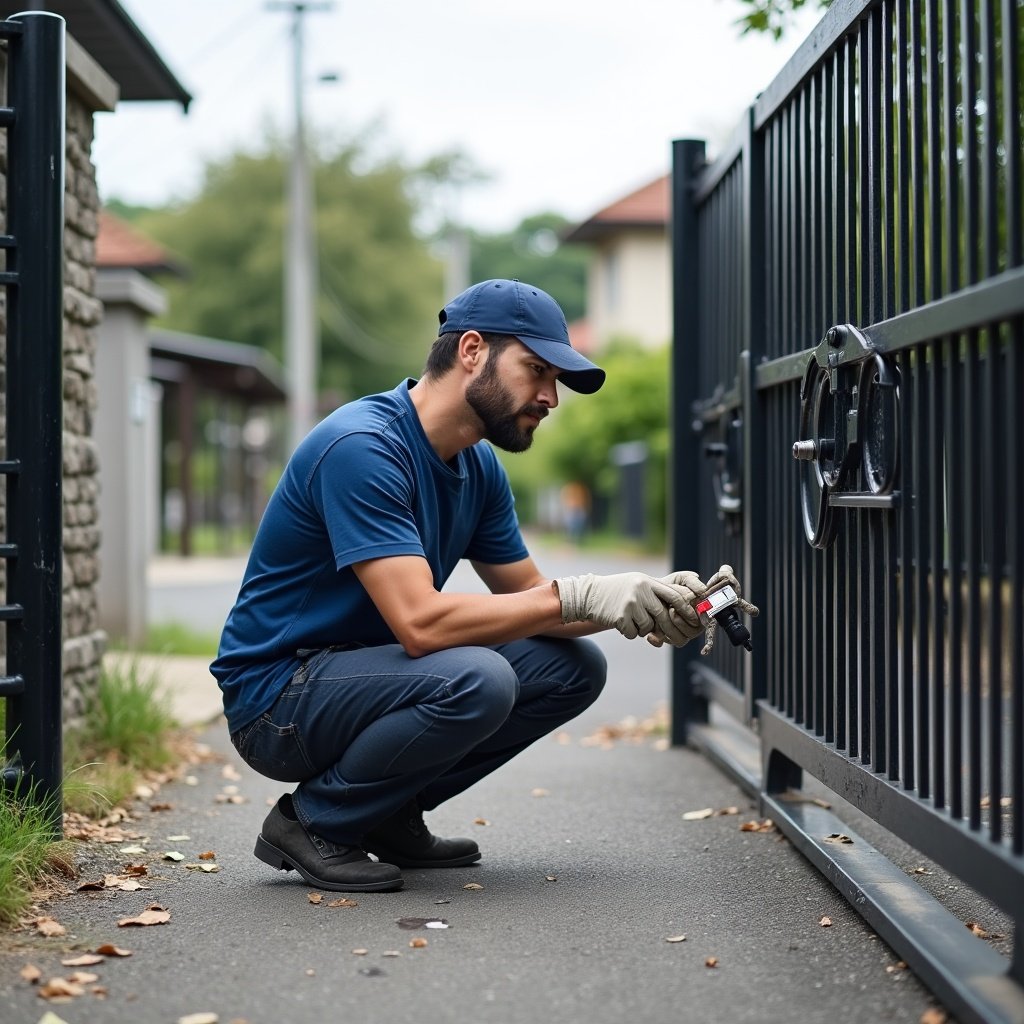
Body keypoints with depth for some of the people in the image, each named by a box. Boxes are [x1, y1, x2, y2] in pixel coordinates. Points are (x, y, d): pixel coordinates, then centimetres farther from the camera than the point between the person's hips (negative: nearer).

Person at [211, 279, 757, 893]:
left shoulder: (479, 467, 6)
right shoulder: (362, 447, -24)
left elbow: (527, 597, 8)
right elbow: (420, 621, -31)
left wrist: (651, 607, -9)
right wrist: (578, 596, -27)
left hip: (364, 670, 9)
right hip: (277, 700, -9)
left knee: (574, 665, 0)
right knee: (475, 681, -33)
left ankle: (389, 813, 7)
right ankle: (312, 821, -9)